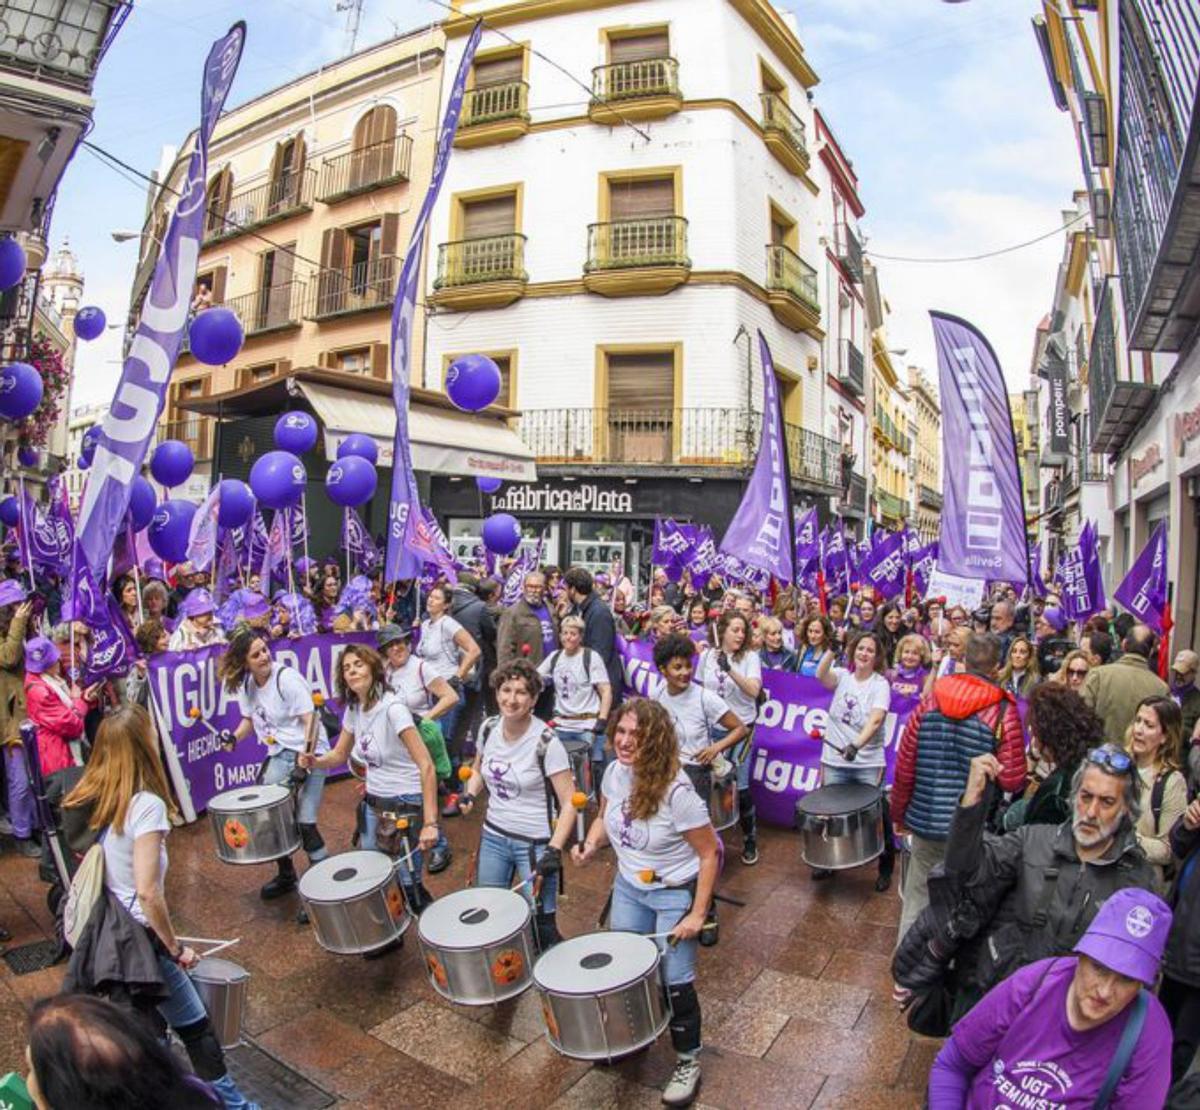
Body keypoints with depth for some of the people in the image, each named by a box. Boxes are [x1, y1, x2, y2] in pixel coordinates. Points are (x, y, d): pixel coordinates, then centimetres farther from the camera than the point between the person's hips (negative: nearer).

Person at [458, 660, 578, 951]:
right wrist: (469, 794, -4)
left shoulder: (546, 742, -21)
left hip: (534, 843, -5)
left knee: (540, 925, 1)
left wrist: (554, 850, -23)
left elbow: (569, 802, -16)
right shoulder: (489, 728, -5)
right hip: (493, 836, 5)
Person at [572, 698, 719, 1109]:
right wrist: (591, 844, -12)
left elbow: (709, 853, -21)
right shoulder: (614, 772, -13)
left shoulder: (677, 791, -32)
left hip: (675, 895, -6)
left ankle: (688, 1062, 31)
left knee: (674, 981, 4)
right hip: (628, 888, 6)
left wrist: (698, 913, -19)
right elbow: (605, 817, 8)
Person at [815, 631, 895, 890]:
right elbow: (821, 674, -20)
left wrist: (856, 745, -37)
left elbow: (876, 719, -23)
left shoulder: (880, 684, -8)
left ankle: (886, 869, 24)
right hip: (834, 760, 3)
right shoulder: (842, 676, 2)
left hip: (868, 764, -3)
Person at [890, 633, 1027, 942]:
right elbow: (1012, 780, -12)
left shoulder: (930, 700, -3)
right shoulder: (1003, 710, -10)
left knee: (916, 899, 14)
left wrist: (899, 814, 10)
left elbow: (904, 766, -2)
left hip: (926, 821, 2)